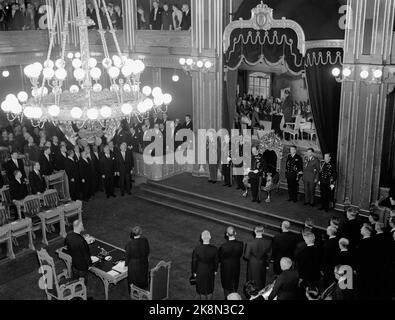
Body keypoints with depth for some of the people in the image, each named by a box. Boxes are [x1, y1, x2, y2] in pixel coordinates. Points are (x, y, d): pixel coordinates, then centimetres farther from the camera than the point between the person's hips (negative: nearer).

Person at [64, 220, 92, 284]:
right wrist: (89, 264, -10)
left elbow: (66, 246, 7)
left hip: (73, 262, 7)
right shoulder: (81, 241, -35)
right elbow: (86, 254, -25)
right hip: (82, 265, -7)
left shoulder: (68, 236, -12)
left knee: (75, 279, 26)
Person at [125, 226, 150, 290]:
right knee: (143, 279, 24)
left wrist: (126, 263, 4)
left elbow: (128, 255, -14)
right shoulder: (145, 241, -17)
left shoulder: (130, 243, -25)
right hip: (144, 263, 4)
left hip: (133, 264, -3)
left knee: (134, 281, 17)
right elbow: (147, 252, -3)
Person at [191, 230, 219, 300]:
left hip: (200, 272, 0)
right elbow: (216, 261, -9)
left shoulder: (197, 249, -28)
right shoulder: (214, 249, -24)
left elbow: (194, 262, -15)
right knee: (209, 287, 23)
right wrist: (215, 270, 9)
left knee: (201, 287, 22)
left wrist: (194, 272, 1)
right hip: (210, 272, 0)